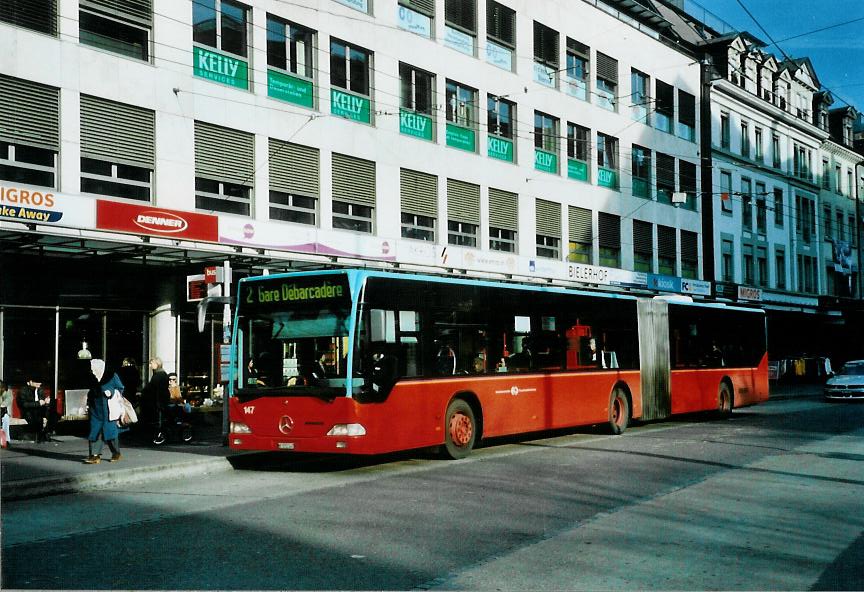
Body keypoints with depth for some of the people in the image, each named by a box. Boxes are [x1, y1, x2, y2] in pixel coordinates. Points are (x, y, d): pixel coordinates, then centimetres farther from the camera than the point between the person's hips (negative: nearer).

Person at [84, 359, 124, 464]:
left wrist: (111, 393, -17)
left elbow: (120, 389, 0)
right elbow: (91, 393, 20)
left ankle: (116, 453, 19)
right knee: (95, 432, -2)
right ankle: (95, 455, -1)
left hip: (109, 410, -4)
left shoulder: (112, 376, -5)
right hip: (96, 411, 4)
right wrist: (88, 404, 10)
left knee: (110, 431, 3)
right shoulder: (92, 379, 9)